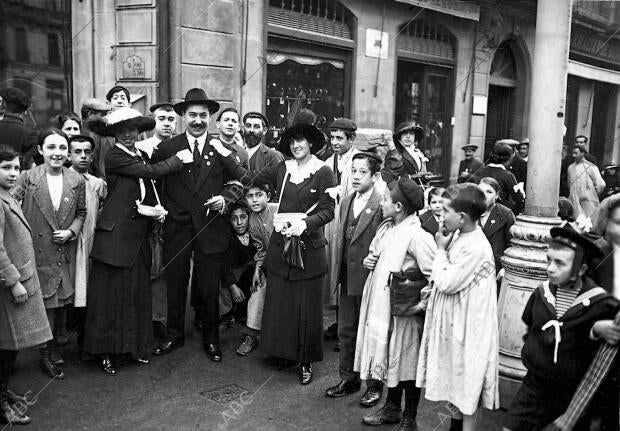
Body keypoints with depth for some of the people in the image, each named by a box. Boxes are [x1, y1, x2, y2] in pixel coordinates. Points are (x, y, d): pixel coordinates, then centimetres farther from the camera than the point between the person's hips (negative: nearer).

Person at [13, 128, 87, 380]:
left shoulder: (77, 181, 1)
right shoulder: (27, 178, -7)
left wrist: (71, 231, -6)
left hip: (65, 253, 3)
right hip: (37, 253, -3)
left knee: (61, 304, 13)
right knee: (47, 305, 3)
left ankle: (51, 346, 37)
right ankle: (46, 357, 22)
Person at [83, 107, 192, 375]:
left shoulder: (141, 156, 14)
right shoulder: (114, 157, -9)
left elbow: (150, 192, 18)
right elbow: (152, 172, -17)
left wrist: (158, 210, -3)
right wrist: (179, 159, -5)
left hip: (138, 237, 7)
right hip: (115, 235, -7)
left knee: (137, 294, 12)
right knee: (110, 294, 2)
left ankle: (136, 346, 25)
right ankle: (106, 352, 13)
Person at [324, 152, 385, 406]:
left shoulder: (383, 205, -15)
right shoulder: (346, 202, 10)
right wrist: (339, 266, 13)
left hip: (370, 279, -7)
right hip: (348, 279, 7)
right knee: (345, 331, 17)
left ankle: (374, 385, 24)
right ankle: (348, 378, 33)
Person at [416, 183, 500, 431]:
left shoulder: (476, 248, -26)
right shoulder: (458, 236, 1)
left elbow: (446, 282, -22)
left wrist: (441, 250, -15)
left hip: (467, 324, -9)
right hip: (453, 318, 9)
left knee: (467, 380, 7)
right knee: (457, 378, 23)